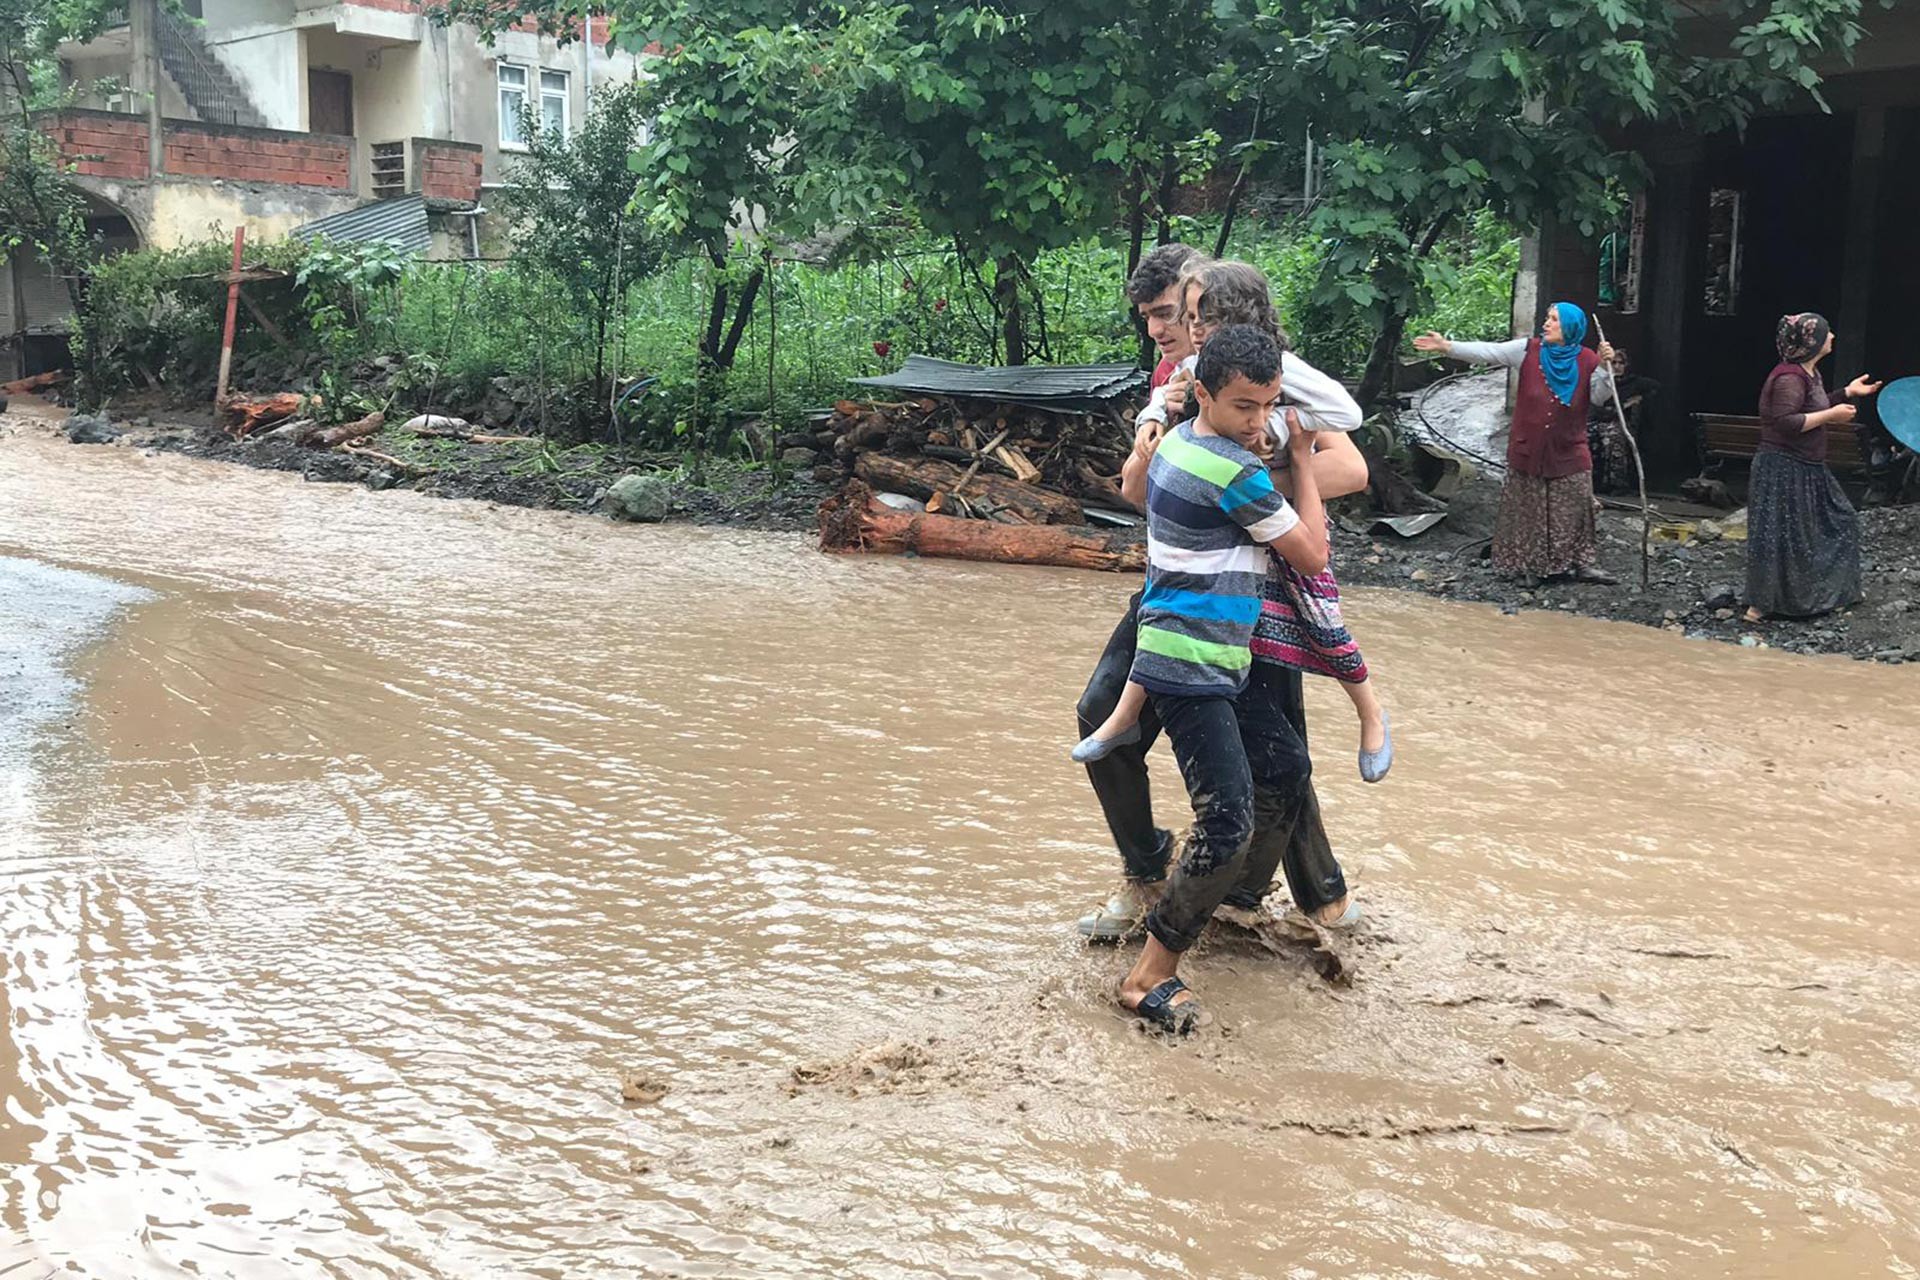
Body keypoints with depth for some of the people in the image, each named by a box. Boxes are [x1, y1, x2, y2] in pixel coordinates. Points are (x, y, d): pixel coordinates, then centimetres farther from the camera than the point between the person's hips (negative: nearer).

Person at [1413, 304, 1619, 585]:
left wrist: (1605, 367, -21)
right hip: (1528, 450, 1)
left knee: (1574, 512, 1)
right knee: (1528, 511, 7)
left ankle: (1584, 563, 8)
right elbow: (1487, 352, -8)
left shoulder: (1588, 361, -3)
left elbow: (1600, 398, -6)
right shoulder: (1528, 350, -3)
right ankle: (1530, 564, 17)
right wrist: (1446, 347, -16)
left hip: (1568, 454, -1)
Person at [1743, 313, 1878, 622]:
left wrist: (1848, 393, 20)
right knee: (1779, 536, -6)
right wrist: (1831, 415, -22)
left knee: (1839, 521, 18)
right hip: (1783, 470, -11)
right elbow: (1786, 422, -29)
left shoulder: (1809, 374, 11)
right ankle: (1760, 604, 2)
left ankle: (1835, 589, 30)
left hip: (1807, 469, 11)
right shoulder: (1789, 378, -21)